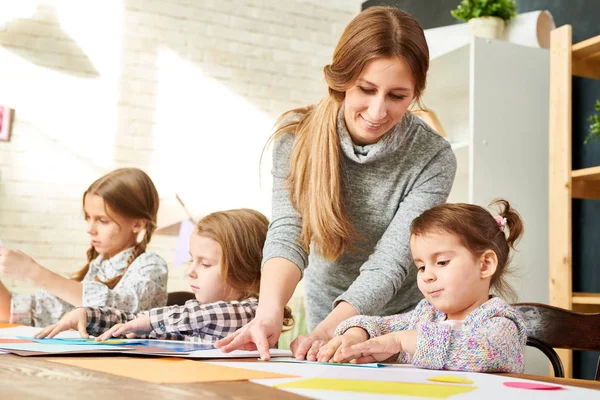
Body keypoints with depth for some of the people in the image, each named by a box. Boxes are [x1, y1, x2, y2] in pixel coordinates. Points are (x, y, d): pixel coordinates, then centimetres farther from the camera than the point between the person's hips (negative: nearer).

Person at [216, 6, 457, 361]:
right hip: (322, 318, 3)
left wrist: (326, 331, -37)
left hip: (401, 328, -2)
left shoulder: (433, 160, -16)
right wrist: (270, 309, -39)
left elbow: (388, 264, -22)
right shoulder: (298, 137, -10)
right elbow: (287, 234, -20)